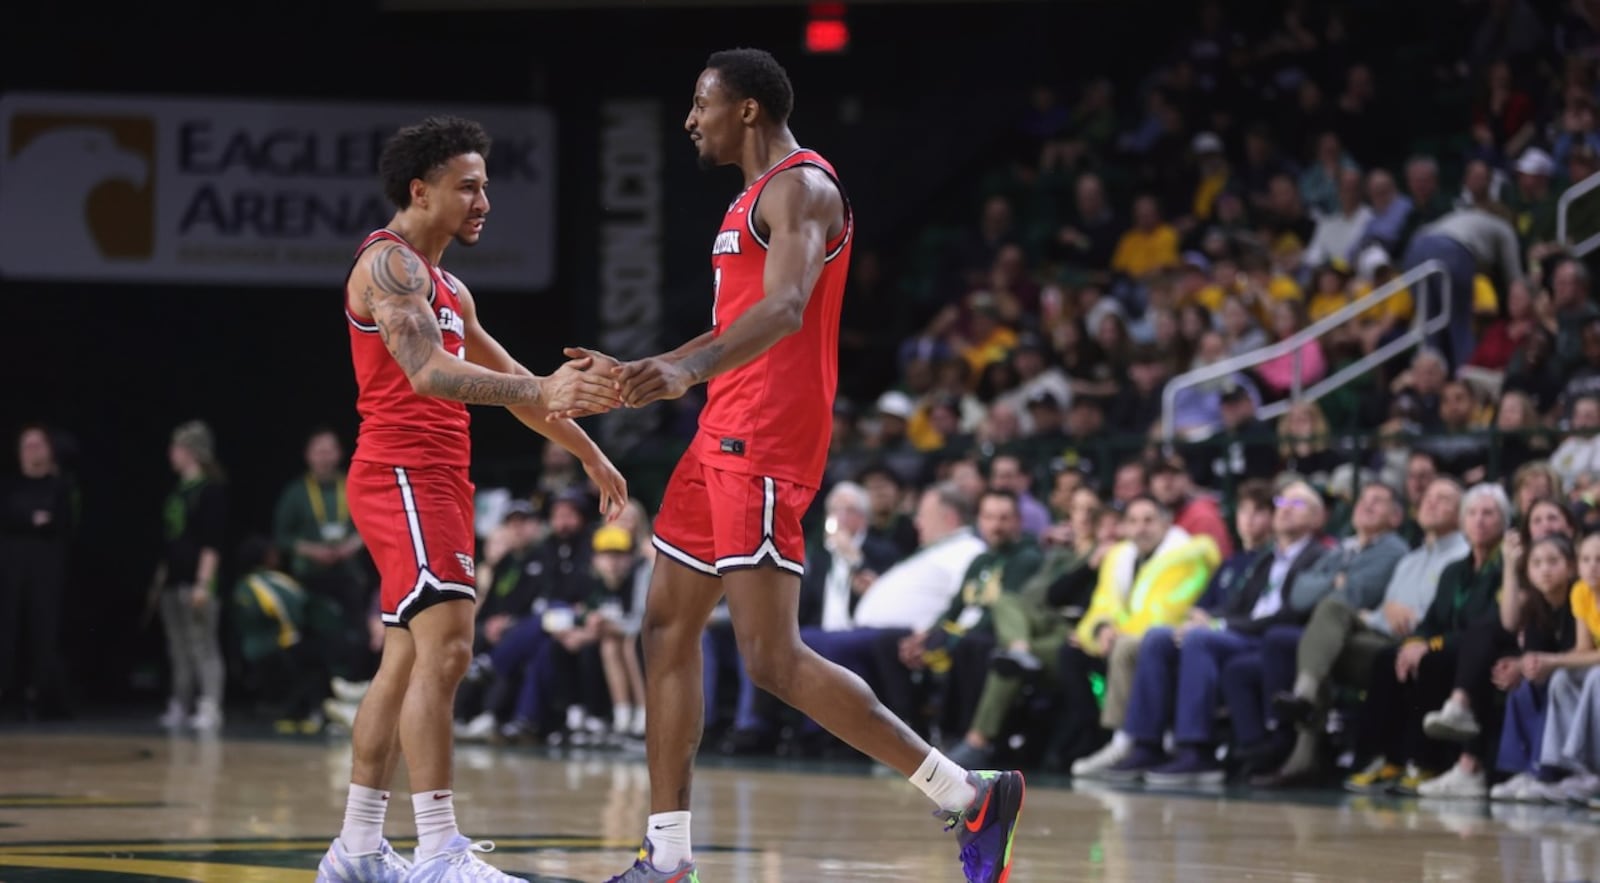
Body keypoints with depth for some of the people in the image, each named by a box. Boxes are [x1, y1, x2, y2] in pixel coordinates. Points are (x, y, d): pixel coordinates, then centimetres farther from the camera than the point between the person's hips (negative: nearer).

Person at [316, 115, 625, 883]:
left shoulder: (449, 289, 21)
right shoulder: (389, 264, -10)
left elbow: (510, 382, 29)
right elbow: (427, 372, -25)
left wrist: (588, 454, 28)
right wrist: (540, 391, -37)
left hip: (438, 481, 10)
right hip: (401, 475, -10)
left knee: (406, 663, 10)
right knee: (444, 649, -18)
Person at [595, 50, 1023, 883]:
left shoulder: (800, 188, -12)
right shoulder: (756, 198, 20)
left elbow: (784, 309, -30)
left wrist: (688, 371, -45)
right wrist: (639, 372, 31)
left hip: (766, 445, -11)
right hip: (725, 437, 11)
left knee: (771, 659, -14)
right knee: (667, 628, 10)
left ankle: (969, 796, -11)